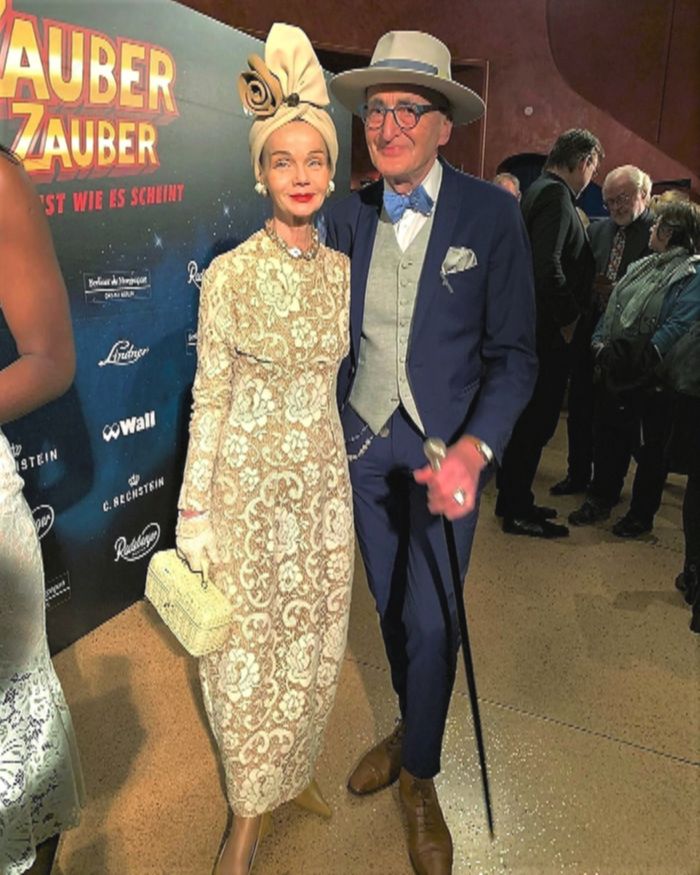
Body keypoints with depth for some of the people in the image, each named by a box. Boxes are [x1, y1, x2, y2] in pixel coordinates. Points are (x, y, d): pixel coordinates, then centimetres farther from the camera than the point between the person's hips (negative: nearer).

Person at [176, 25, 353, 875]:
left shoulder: (342, 270, 3)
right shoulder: (229, 273, -10)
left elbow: (336, 377, 10)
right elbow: (208, 399, -8)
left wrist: (355, 474, 12)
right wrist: (194, 513, -8)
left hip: (323, 480, 4)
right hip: (247, 483, -4)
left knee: (312, 641, 15)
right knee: (247, 646, 8)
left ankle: (293, 768, 41)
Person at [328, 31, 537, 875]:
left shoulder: (490, 213, -10)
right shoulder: (349, 215, 1)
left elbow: (513, 354, -11)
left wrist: (472, 450, -25)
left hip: (445, 448, -3)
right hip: (362, 443, 4)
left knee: (430, 623, 4)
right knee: (389, 607, 17)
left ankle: (419, 777, 30)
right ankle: (410, 726, 45)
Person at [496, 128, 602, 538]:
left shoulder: (540, 191, 16)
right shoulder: (556, 196, -14)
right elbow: (548, 266, -26)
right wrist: (569, 318, -15)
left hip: (536, 330, 10)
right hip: (548, 332, -10)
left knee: (529, 419, 16)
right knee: (535, 422, -1)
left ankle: (515, 500, 27)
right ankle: (518, 511, 10)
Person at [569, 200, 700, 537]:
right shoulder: (642, 266, 14)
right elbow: (611, 309, 13)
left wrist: (642, 358, -27)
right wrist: (600, 342, -3)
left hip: (651, 380, -7)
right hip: (615, 373, 7)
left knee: (649, 448, 7)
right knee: (608, 437, 16)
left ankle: (641, 514, 22)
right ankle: (600, 500, 32)